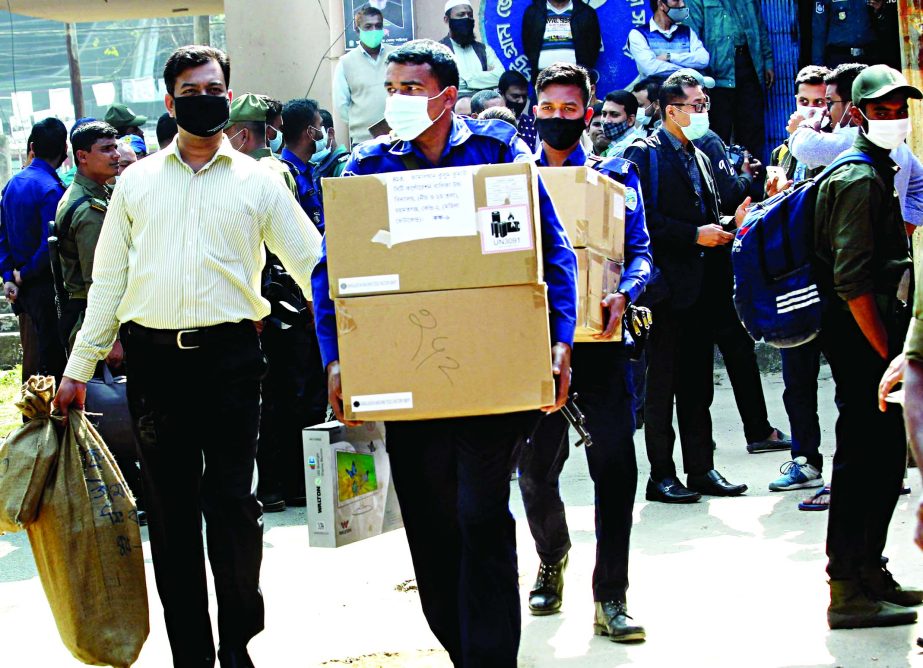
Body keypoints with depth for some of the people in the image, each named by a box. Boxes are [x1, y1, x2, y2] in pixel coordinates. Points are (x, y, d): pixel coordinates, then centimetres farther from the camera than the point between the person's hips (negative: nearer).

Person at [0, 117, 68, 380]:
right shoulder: (52, 189, -18)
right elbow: (50, 245, -22)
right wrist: (23, 275, -9)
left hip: (24, 286, 8)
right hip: (46, 285, -8)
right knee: (53, 357, 0)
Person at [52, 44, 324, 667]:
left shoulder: (257, 181, 8)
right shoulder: (137, 181, 13)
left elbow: (312, 263, 6)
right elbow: (108, 279, 14)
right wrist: (78, 369, 10)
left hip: (230, 355, -2)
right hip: (154, 356, 2)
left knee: (234, 503, -3)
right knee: (171, 510, 5)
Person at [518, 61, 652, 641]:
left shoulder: (616, 175, 9)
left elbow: (640, 251, 2)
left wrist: (624, 295, -18)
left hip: (599, 340, -1)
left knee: (615, 463, -7)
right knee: (535, 467, 6)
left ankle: (610, 598, -1)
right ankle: (552, 557, 35)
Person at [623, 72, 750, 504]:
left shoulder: (700, 158, 20)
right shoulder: (644, 155, -6)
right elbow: (644, 219, -16)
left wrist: (732, 222, 4)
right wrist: (694, 235, -18)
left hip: (704, 287, 8)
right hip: (670, 285, -7)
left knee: (698, 383, 10)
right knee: (663, 382, -2)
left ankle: (701, 469, 14)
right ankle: (661, 475, 1)